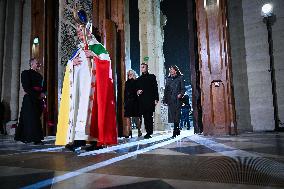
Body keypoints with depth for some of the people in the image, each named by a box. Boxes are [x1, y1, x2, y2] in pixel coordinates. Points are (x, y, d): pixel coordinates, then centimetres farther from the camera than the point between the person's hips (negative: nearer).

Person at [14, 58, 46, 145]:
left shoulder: (39, 75, 20)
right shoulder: (26, 73, -1)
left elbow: (44, 87, 19)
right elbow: (26, 87, -11)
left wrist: (43, 93, -2)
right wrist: (38, 95, -14)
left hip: (38, 100, 7)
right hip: (30, 99, -7)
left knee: (36, 118, 5)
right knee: (31, 118, -8)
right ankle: (36, 139, -9)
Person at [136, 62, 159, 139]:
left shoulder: (152, 77, 5)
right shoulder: (139, 79, 18)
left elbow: (155, 88, 0)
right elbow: (137, 89, 23)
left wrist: (156, 99, -8)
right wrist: (137, 92, -1)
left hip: (150, 100, -4)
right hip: (142, 100, 4)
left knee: (149, 116, -8)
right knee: (145, 116, 4)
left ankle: (149, 132, -3)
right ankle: (148, 132, 11)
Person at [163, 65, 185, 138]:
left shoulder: (180, 78, 5)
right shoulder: (168, 79, 17)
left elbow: (183, 88, 3)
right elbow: (166, 90, 17)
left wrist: (181, 94, -17)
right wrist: (165, 99, 11)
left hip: (177, 99, -4)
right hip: (170, 99, 4)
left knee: (176, 115, -7)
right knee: (172, 115, 2)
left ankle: (175, 131, -2)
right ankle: (177, 130, 13)